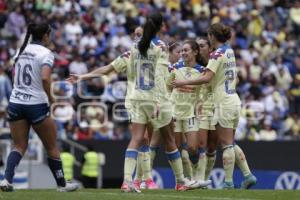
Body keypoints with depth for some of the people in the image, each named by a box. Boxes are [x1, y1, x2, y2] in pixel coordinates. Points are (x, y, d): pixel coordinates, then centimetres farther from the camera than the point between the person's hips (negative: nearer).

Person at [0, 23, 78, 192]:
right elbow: (45, 78, -24)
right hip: (36, 105, -5)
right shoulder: (45, 53, -10)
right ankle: (62, 184, 20)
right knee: (52, 147, 10)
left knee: (19, 147, 9)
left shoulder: (22, 50, 10)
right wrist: (50, 97, -11)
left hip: (15, 103, 5)